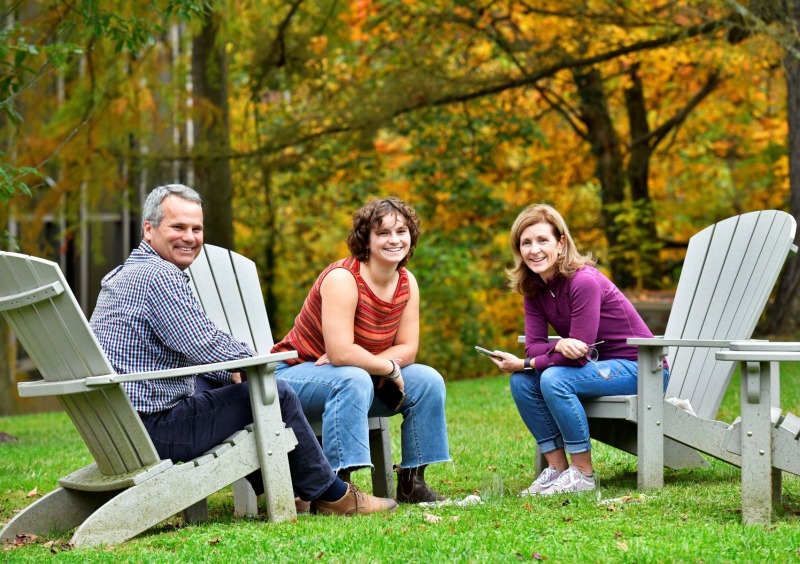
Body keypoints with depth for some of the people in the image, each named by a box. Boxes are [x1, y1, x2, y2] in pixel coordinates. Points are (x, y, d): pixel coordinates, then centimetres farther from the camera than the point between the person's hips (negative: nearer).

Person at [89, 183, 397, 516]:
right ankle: (331, 495, 11)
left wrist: (232, 373, 17)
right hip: (154, 429, -11)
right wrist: (252, 359, -1)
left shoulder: (124, 274, 17)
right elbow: (207, 347, -21)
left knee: (219, 383, 31)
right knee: (277, 395, -3)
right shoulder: (159, 276, -17)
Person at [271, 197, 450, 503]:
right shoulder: (342, 278, -25)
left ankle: (412, 481, 1)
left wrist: (364, 362, -22)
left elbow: (407, 350, -4)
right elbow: (341, 352, -34)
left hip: (362, 377, 8)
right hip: (294, 373, -7)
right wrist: (390, 367, -19)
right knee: (353, 379, -37)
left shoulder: (407, 283, -2)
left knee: (428, 381, -7)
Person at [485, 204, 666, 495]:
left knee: (554, 380, -28)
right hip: (599, 368, 8)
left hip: (639, 369, -8)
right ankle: (557, 468, -4)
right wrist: (559, 345, -28)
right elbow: (534, 345, -6)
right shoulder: (533, 288, 1)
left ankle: (582, 473, -16)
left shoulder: (584, 281, -24)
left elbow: (578, 354, -24)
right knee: (521, 381, -10)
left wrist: (524, 364, -19)